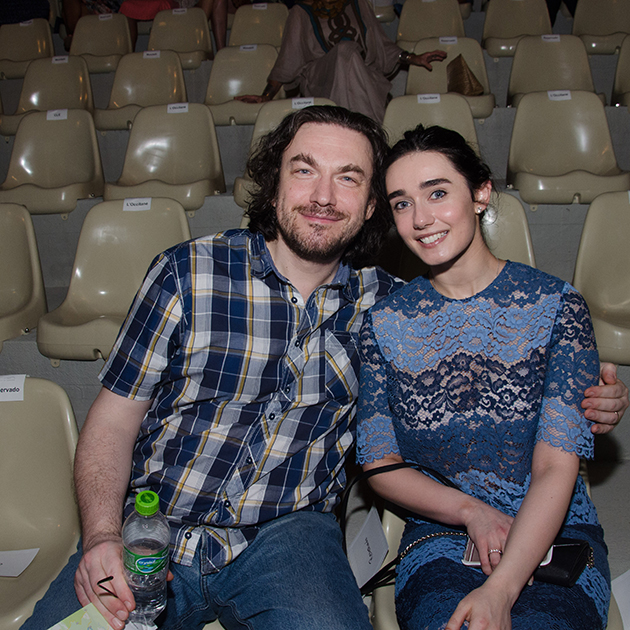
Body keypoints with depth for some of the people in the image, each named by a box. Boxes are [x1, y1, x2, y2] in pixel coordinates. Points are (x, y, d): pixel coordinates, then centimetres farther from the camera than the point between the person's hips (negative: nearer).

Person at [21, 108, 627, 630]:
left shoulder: (386, 304, 2)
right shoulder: (186, 273, -3)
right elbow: (114, 417, 0)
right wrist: (102, 537, -16)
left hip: (287, 534, 1)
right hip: (150, 532, 0)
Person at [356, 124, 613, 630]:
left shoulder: (557, 305, -4)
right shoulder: (384, 323, 1)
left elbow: (556, 467, -10)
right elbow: (379, 462, 4)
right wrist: (472, 511, -12)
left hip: (556, 537, 0)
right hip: (438, 542, 1)